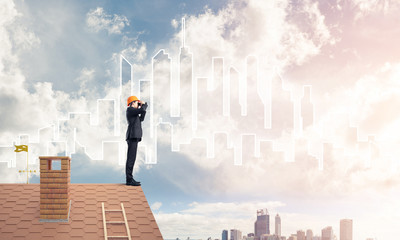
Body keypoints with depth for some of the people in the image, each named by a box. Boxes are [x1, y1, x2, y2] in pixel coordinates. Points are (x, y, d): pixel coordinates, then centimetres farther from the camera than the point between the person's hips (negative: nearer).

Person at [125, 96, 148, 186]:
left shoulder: (133, 111, 23)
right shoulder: (130, 109, -6)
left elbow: (141, 119, 29)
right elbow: (142, 110, -19)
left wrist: (143, 108, 21)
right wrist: (144, 104, 1)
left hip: (134, 137, 10)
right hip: (133, 136, -10)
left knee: (131, 158, 9)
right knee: (131, 158, -11)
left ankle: (129, 179, 12)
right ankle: (129, 180, -13)